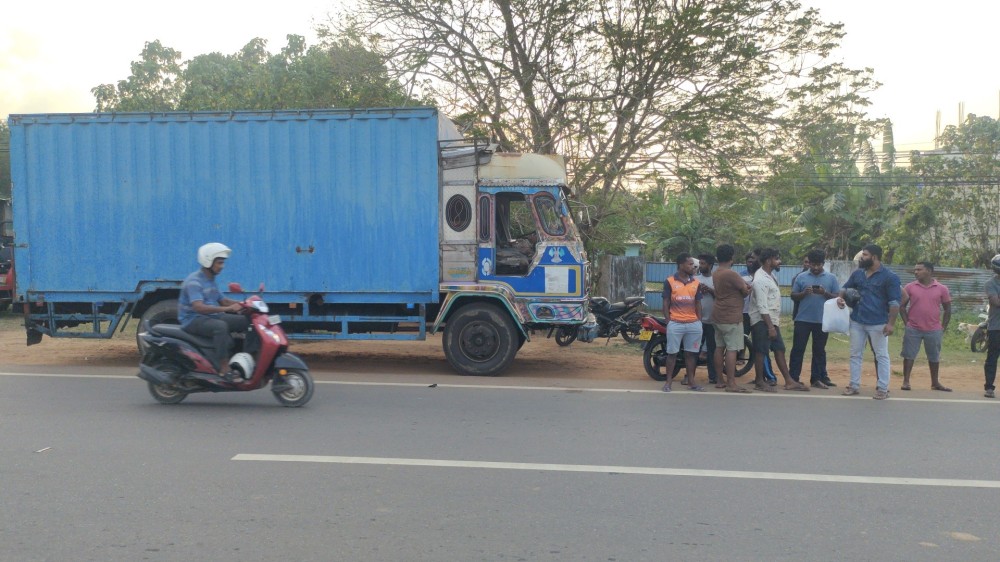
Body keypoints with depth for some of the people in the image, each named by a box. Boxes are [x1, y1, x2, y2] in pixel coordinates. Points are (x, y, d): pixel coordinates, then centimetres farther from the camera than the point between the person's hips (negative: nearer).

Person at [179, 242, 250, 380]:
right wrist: (227, 309, -38)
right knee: (221, 326, -38)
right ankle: (223, 368, -35)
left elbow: (222, 300, 19)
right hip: (193, 320, -9)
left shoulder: (210, 280, 14)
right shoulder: (194, 281, -16)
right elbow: (199, 307, -30)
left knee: (245, 321, -4)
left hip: (211, 317, 9)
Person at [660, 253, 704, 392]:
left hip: (694, 324, 3)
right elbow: (666, 303, 0)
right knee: (672, 353, 2)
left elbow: (698, 304, 13)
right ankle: (668, 381, 8)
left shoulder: (696, 283, 9)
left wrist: (699, 321, 7)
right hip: (675, 324, -3)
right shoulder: (669, 281, -2)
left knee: (691, 353, 7)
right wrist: (668, 321, -5)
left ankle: (691, 381, 14)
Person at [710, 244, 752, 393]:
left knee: (719, 347, 11)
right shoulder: (731, 274, -17)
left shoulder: (715, 274, 11)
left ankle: (719, 380, 16)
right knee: (731, 349, -8)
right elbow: (746, 291, -11)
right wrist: (748, 289, 12)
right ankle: (731, 384, -10)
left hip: (718, 316, 9)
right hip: (731, 317, -9)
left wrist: (744, 286, 0)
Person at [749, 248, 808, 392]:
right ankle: (759, 381, 7)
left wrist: (775, 323, 19)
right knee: (761, 351, -2)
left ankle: (789, 381, 15)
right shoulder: (760, 279, -19)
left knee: (779, 350, 11)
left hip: (772, 320, 10)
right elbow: (762, 307, -22)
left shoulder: (770, 276, 12)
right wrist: (770, 327, -24)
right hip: (762, 321, -10)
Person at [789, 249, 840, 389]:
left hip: (822, 320, 1)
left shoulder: (831, 278, 4)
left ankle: (817, 379, 16)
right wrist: (804, 293, -15)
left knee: (819, 350, 9)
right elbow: (793, 296, 4)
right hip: (803, 319, -1)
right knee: (798, 349, 0)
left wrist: (825, 293, -15)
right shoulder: (801, 277, 3)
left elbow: (837, 297, 2)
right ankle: (793, 378, 5)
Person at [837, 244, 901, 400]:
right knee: (855, 354, 11)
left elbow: (894, 302, -11)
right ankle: (854, 385, 19)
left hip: (878, 324, -6)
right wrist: (840, 297, -2)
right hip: (857, 321, 6)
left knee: (882, 356, 3)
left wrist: (891, 323, -17)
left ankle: (883, 388, 8)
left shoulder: (889, 277, -9)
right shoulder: (857, 273, 7)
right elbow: (846, 287, 22)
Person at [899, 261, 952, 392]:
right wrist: (906, 323, -2)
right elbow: (902, 306, 4)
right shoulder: (910, 287, -2)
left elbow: (947, 309, 7)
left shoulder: (942, 289, -1)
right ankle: (906, 381, 8)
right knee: (909, 355, 1)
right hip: (913, 329, -1)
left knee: (934, 357, 12)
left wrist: (943, 327, 4)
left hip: (934, 330, 1)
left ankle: (935, 383, 25)